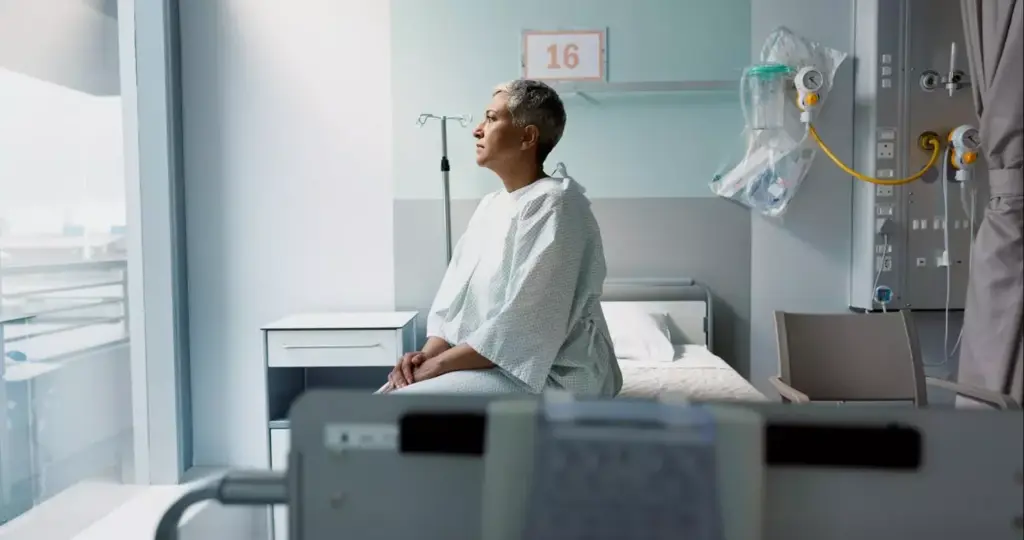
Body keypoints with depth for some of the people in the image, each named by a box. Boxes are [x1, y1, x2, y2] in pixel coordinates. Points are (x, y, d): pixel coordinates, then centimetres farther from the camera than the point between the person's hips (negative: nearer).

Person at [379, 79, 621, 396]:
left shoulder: (554, 205, -17)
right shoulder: (490, 206, 13)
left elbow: (524, 329, -23)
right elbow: (454, 296, 10)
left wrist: (436, 364, -17)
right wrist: (428, 353, -7)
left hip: (549, 378, -8)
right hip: (484, 364, 8)